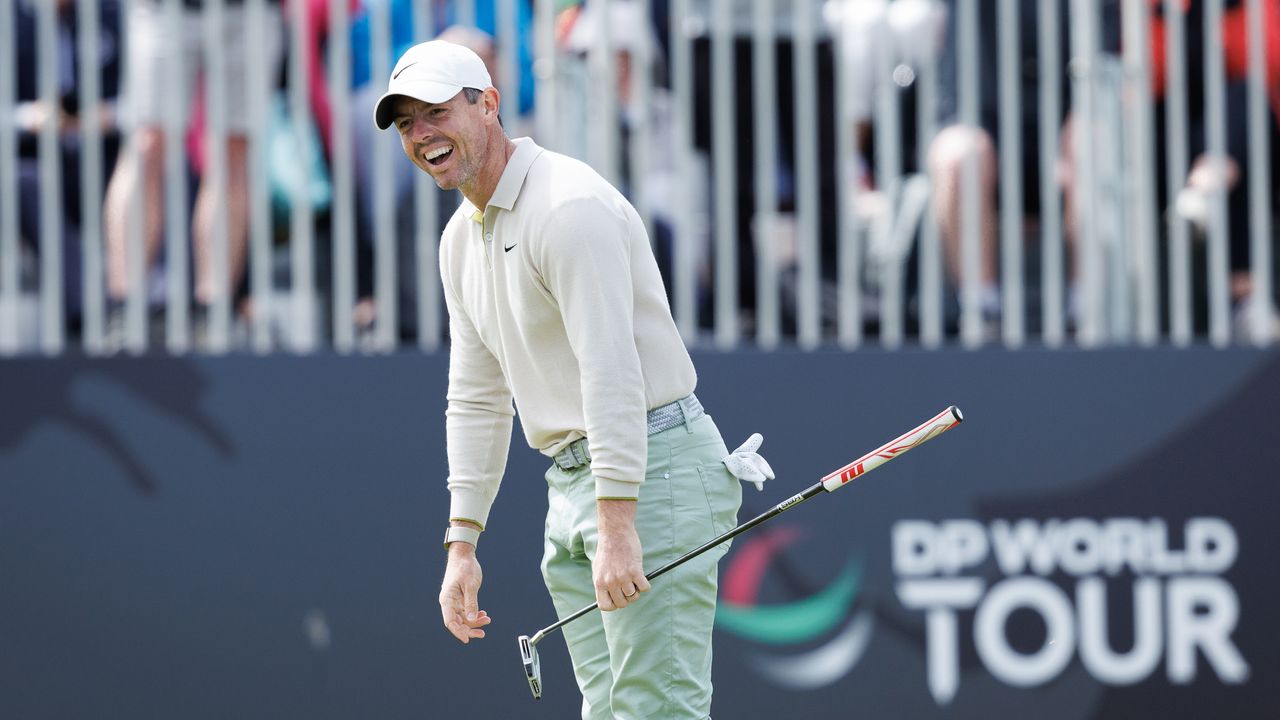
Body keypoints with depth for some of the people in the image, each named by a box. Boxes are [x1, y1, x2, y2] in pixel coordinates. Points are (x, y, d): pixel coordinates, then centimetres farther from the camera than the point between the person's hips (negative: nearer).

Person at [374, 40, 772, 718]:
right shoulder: (461, 237, 15)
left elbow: (612, 371, -23)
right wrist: (461, 543, 14)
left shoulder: (569, 205, -16)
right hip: (570, 484, 9)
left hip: (651, 471, -9)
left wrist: (618, 525, -27)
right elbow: (476, 400, 20)